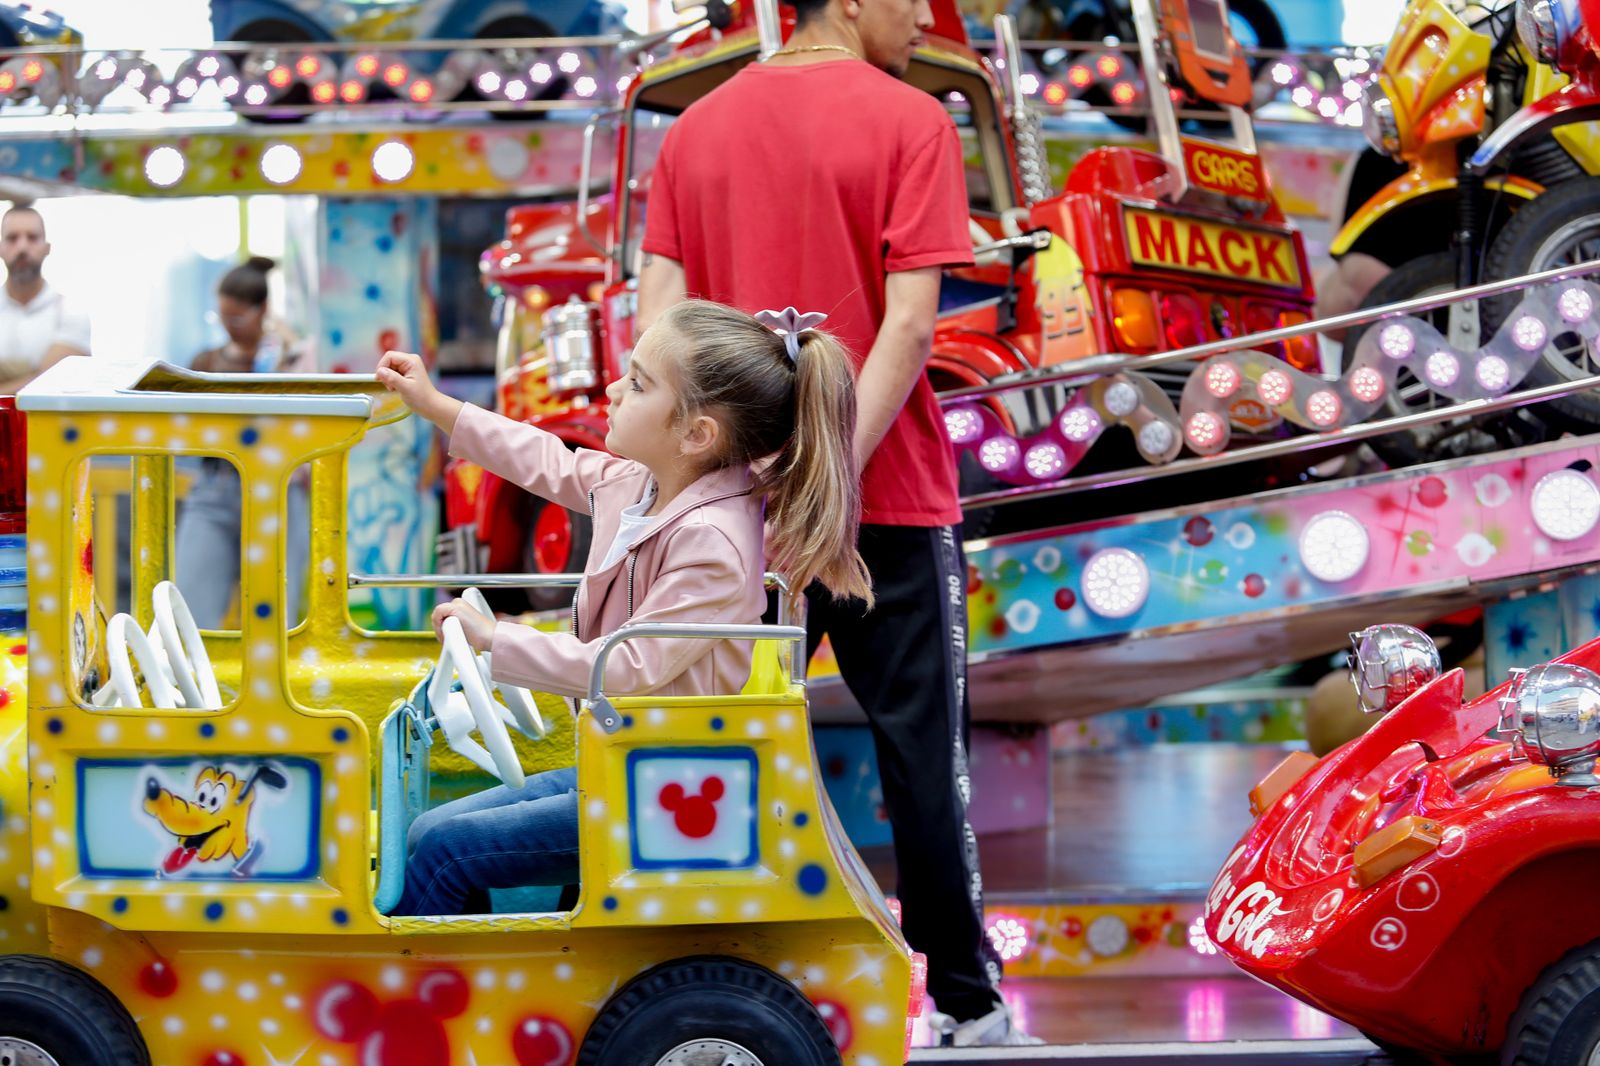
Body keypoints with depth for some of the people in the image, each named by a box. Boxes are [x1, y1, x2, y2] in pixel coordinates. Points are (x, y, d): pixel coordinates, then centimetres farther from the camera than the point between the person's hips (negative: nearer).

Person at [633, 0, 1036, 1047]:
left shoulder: (698, 127, 9)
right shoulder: (910, 120, -6)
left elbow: (658, 318, 1)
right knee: (922, 747, 5)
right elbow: (909, 324, -16)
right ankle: (968, 1000, 13)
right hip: (889, 496, -4)